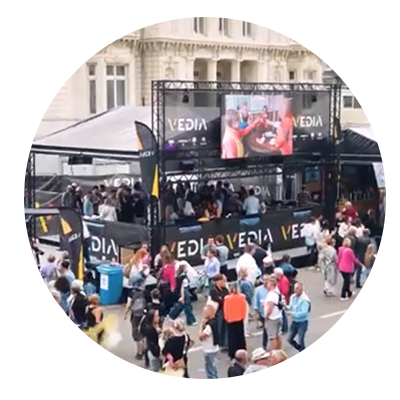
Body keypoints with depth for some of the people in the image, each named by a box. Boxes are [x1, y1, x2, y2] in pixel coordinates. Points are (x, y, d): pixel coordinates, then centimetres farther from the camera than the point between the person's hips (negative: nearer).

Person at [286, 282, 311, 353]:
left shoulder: (304, 299, -20)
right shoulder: (293, 297, 2)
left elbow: (304, 313, -27)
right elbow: (290, 308, 8)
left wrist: (292, 313, -33)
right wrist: (286, 307, -15)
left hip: (302, 322, -7)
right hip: (294, 322, 7)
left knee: (300, 341, -7)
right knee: (290, 339, 11)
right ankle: (302, 350, 33)